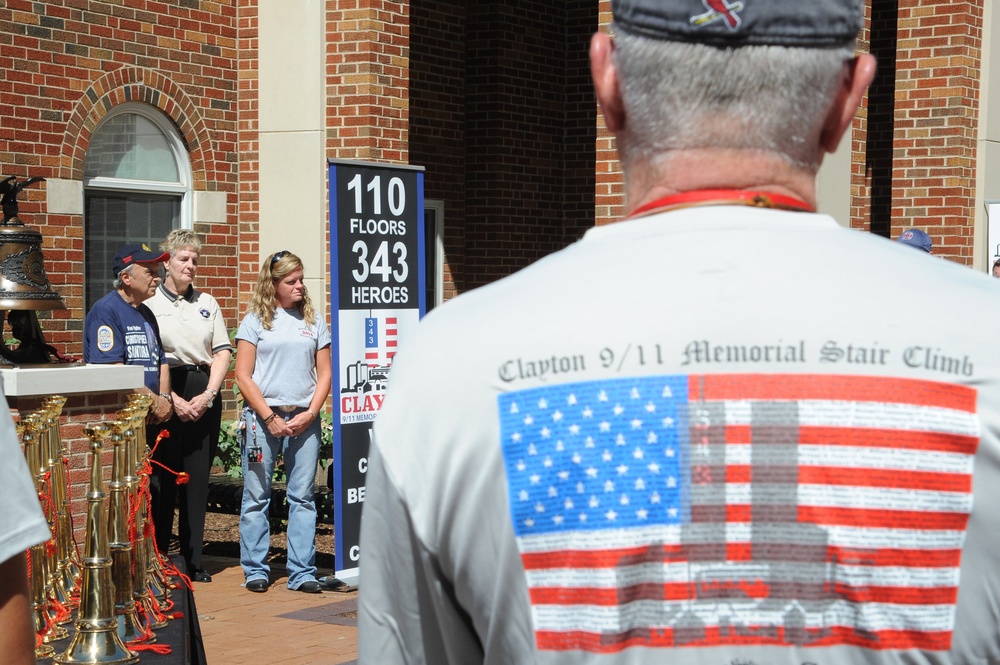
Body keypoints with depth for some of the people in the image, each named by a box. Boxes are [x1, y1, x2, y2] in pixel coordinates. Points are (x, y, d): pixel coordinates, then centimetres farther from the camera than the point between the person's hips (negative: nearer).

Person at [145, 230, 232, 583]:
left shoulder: (207, 303, 15)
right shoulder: (150, 303, 1)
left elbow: (222, 352, 9)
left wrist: (207, 395, -5)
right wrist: (173, 399, -12)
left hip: (205, 396, 4)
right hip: (164, 393, -4)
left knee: (198, 479, 4)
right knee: (162, 477, -4)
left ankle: (193, 561, 8)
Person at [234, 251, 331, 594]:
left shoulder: (313, 321, 11)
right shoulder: (256, 320, 3)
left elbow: (325, 373, 10)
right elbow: (243, 376, -1)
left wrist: (310, 414, -4)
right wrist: (270, 418, -8)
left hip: (304, 419, 2)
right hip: (262, 417, -2)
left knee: (302, 497, 2)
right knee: (256, 496, 2)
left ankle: (302, 573, 6)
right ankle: (256, 570, 10)